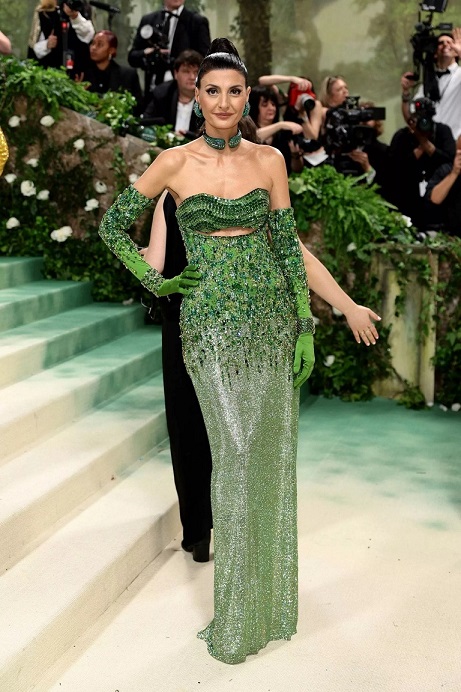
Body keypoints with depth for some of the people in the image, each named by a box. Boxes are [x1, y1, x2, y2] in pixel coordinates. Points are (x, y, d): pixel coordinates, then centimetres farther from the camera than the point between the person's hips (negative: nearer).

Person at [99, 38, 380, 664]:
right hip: (212, 321, -2)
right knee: (237, 454, -5)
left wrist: (306, 328, 2)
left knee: (273, 454, 7)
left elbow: (289, 246, 5)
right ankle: (237, 619, 11)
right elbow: (112, 226, 9)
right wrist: (155, 281, 3)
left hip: (273, 315, 3)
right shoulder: (175, 162, 0)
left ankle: (271, 600, 27)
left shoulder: (268, 159, 6)